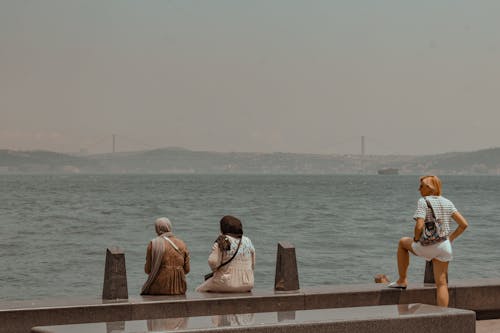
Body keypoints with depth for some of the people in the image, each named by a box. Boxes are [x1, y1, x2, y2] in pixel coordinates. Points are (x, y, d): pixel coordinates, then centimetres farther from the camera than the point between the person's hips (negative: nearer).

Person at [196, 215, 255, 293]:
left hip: (226, 284, -6)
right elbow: (252, 265, 9)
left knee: (199, 290, 17)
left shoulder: (221, 242, -9)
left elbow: (213, 262, -17)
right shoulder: (248, 241, 5)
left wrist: (215, 270, 3)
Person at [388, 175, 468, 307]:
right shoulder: (447, 203, 7)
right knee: (441, 283, 7)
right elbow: (464, 224, 5)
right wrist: (451, 238, 14)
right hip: (444, 246, 4)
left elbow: (419, 226, -22)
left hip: (427, 247, -4)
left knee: (403, 242, 26)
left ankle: (402, 281, 29)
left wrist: (416, 239, -3)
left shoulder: (423, 202, -10)